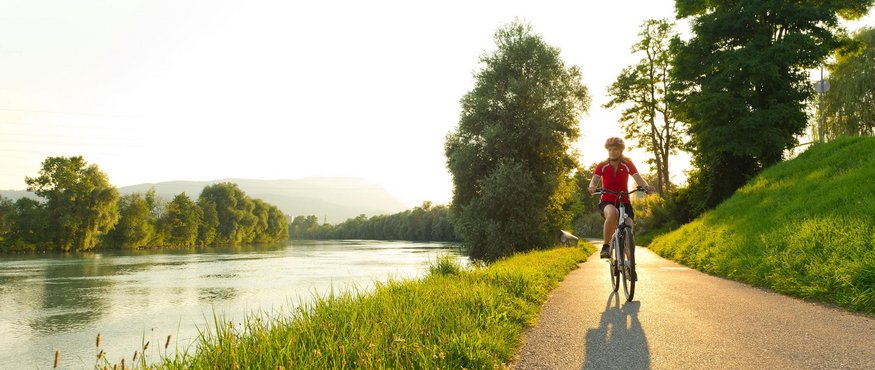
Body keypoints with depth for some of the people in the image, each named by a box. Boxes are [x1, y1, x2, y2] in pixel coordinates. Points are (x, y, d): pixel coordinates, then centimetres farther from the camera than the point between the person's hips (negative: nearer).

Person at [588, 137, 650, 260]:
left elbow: (638, 179, -12)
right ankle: (605, 246, -26)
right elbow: (594, 181, -13)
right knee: (612, 213, -38)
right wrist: (592, 187, -37)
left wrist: (645, 187, -34)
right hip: (607, 202, -2)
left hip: (624, 202, 2)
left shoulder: (628, 165, 2)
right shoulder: (602, 166, 1)